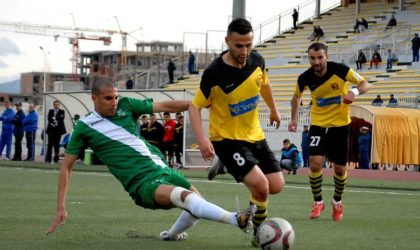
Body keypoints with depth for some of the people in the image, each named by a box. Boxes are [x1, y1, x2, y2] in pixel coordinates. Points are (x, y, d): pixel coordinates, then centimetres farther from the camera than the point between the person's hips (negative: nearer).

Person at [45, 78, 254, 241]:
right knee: (187, 196, -31)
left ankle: (170, 235, 33)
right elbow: (67, 166, 3)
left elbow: (165, 106, 6)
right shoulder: (84, 127, -2)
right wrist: (61, 208, -2)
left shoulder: (125, 105, 6)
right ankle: (235, 219, -45)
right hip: (142, 183, -7)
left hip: (161, 167, 7)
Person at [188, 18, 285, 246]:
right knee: (260, 185, -21)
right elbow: (194, 107, -14)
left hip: (254, 135, 6)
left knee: (276, 186, 3)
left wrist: (273, 110, 29)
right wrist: (202, 139, -29)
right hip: (227, 139, -6)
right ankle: (258, 230, 2)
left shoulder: (257, 61, -8)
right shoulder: (214, 73, -23)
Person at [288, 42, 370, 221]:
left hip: (340, 124, -1)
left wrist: (354, 92, -34)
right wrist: (294, 118, 2)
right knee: (315, 163, -15)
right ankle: (318, 202, 6)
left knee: (340, 168, 5)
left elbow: (364, 84, -12)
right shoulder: (305, 78, -12)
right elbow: (296, 96, 10)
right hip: (318, 124, 1)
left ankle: (337, 202, 31)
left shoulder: (340, 70, -20)